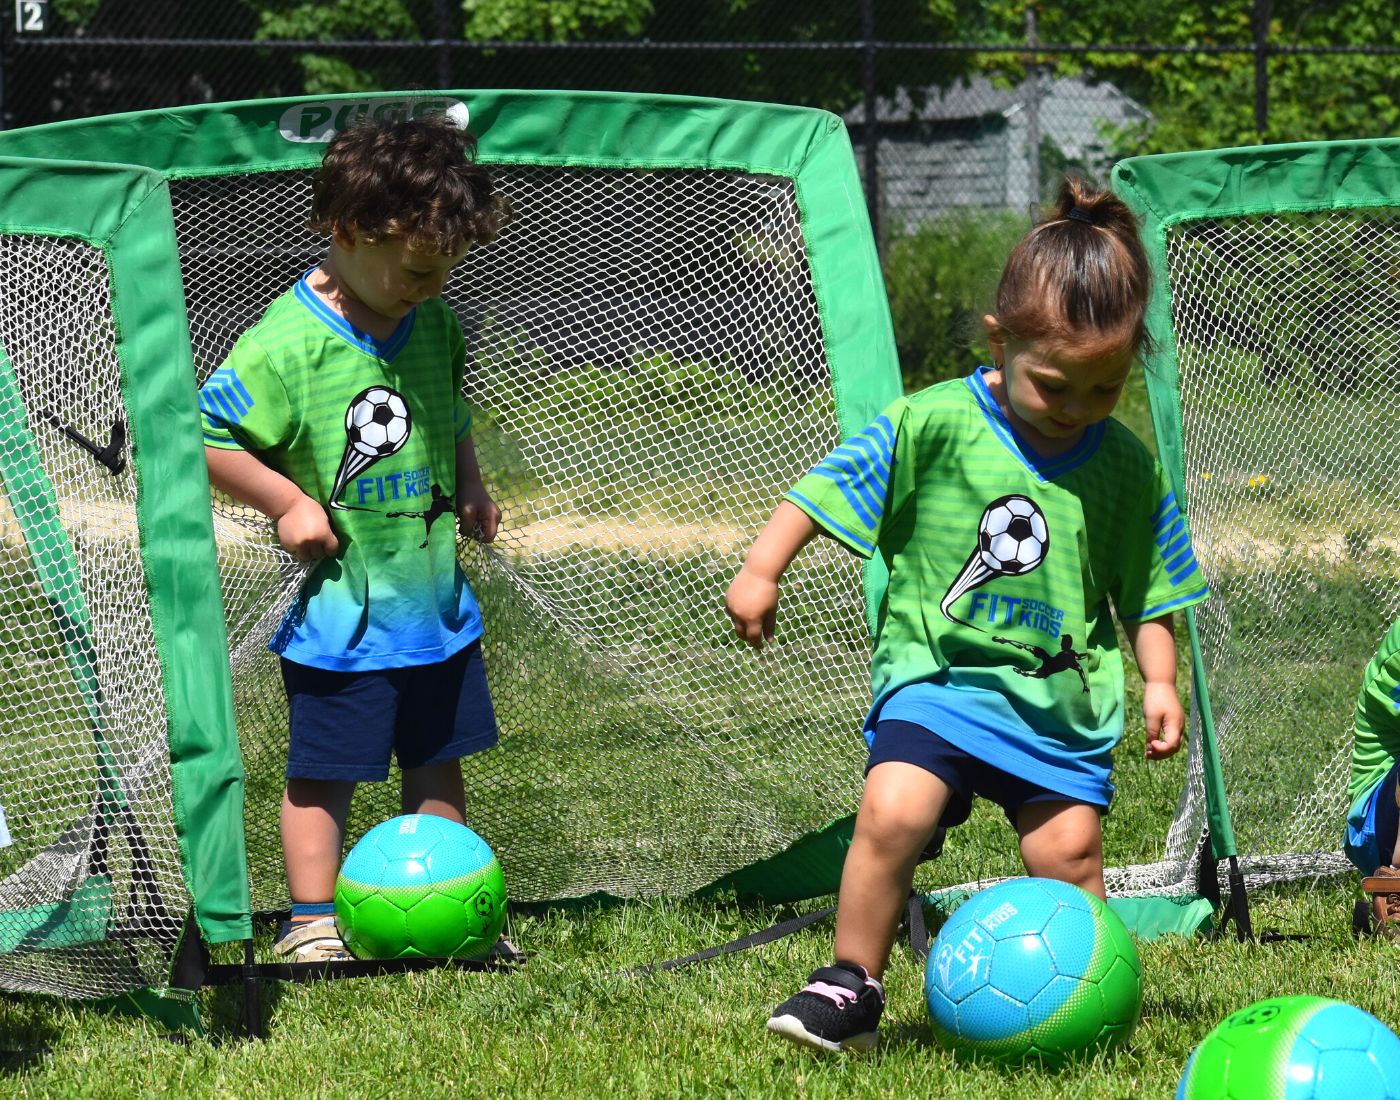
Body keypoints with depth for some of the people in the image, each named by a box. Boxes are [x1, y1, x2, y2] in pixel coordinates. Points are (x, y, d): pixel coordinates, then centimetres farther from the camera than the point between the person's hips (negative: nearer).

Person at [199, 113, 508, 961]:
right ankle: (313, 924, 9)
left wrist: (469, 484, 9)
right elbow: (205, 435, -16)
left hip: (436, 597, 6)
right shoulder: (287, 343, -19)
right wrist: (288, 502, -17)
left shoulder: (436, 325, 3)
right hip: (341, 612, -6)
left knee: (437, 762, 16)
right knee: (324, 773, 0)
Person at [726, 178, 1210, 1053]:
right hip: (938, 675, -3)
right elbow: (828, 488, 0)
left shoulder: (1128, 469, 5)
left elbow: (1145, 594, 14)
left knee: (1067, 851, -5)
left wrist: (1161, 682, 4)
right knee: (895, 810, -22)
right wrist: (761, 571, -4)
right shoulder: (932, 426, -6)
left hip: (1063, 700, 3)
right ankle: (853, 984, -7)